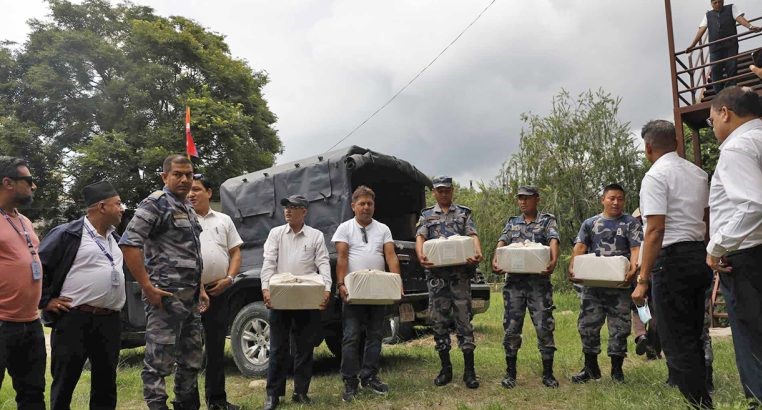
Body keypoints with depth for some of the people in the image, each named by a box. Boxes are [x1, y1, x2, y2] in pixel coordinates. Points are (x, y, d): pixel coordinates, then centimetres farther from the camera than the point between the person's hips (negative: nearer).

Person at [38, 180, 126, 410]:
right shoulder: (68, 234, -7)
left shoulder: (114, 238, 17)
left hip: (110, 321, 7)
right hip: (74, 320, -6)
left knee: (106, 383, 12)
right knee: (64, 384, 4)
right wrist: (46, 301, -8)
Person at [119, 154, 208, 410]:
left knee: (192, 358, 16)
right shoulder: (156, 203, -10)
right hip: (166, 296, -9)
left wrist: (200, 288, 18)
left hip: (190, 298, 9)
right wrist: (148, 288, -20)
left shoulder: (188, 209, 17)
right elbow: (128, 244, -19)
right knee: (159, 362, -4)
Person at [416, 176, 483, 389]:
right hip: (436, 273, 2)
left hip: (460, 272, -1)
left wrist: (477, 253, -23)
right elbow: (420, 237, 0)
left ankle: (469, 370, 3)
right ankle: (445, 368, 16)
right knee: (439, 321, 5)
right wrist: (421, 255, -23)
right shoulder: (426, 216, 14)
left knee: (464, 319, -3)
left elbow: (473, 236, 0)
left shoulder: (464, 213, 13)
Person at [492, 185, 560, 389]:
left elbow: (554, 240, -12)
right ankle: (510, 372, 15)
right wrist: (495, 259, -21)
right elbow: (502, 242, 1)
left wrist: (553, 260, -33)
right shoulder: (512, 222, 15)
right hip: (514, 280, 3)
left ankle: (548, 373, 12)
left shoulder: (547, 221, 6)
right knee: (511, 326, 5)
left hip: (539, 280, -3)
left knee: (544, 326, -1)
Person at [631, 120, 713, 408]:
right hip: (700, 257, 9)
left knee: (676, 342, -1)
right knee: (693, 338, 18)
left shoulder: (656, 176, -12)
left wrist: (643, 280, -19)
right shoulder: (698, 173, 14)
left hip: (672, 259, -9)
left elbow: (655, 230, -20)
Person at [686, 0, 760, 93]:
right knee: (715, 70, -5)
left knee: (732, 68, -5)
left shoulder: (731, 8, 14)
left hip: (731, 45, -1)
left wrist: (750, 26, -20)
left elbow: (739, 18, -1)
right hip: (715, 47, 1)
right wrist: (692, 45, -3)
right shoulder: (708, 15, 17)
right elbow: (701, 30, 8)